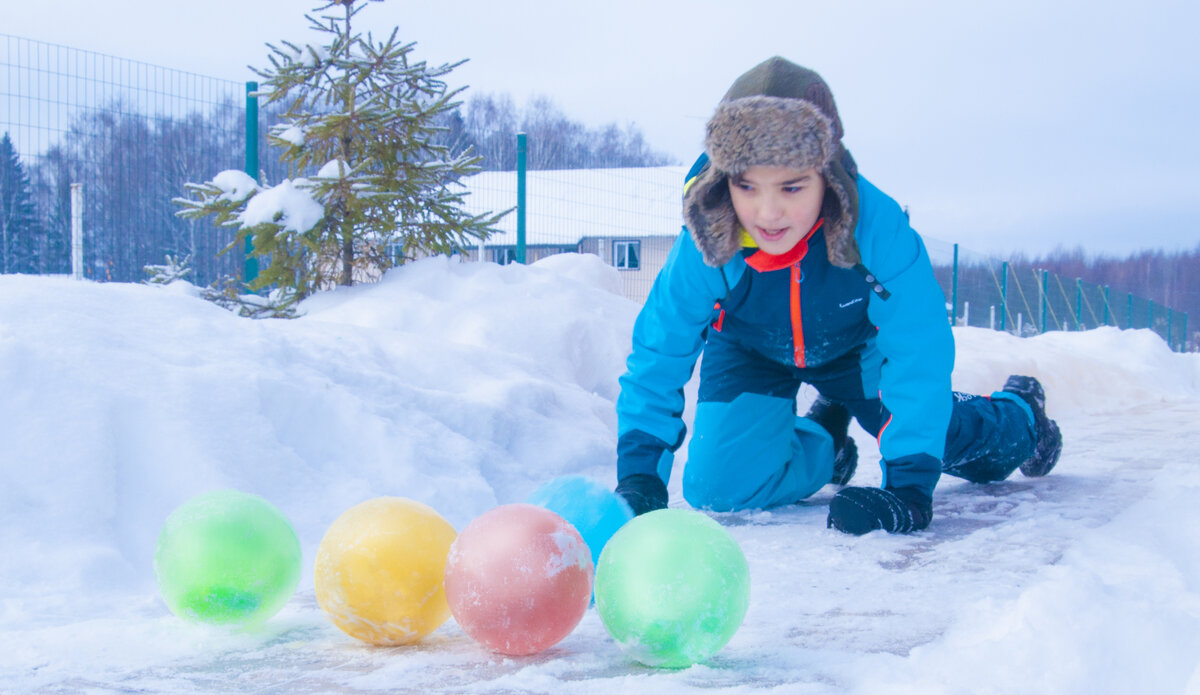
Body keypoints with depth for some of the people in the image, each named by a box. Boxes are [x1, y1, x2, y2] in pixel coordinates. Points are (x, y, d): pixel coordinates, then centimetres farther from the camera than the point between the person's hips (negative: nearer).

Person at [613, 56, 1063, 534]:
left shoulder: (876, 225, -40)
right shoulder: (704, 248, -37)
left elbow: (917, 355, -37)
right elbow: (657, 359, -26)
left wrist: (908, 486, -42)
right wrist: (639, 474, -35)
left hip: (853, 348, 0)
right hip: (751, 353, 0)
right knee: (718, 485, -17)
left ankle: (1018, 412, 44)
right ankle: (823, 440, 16)